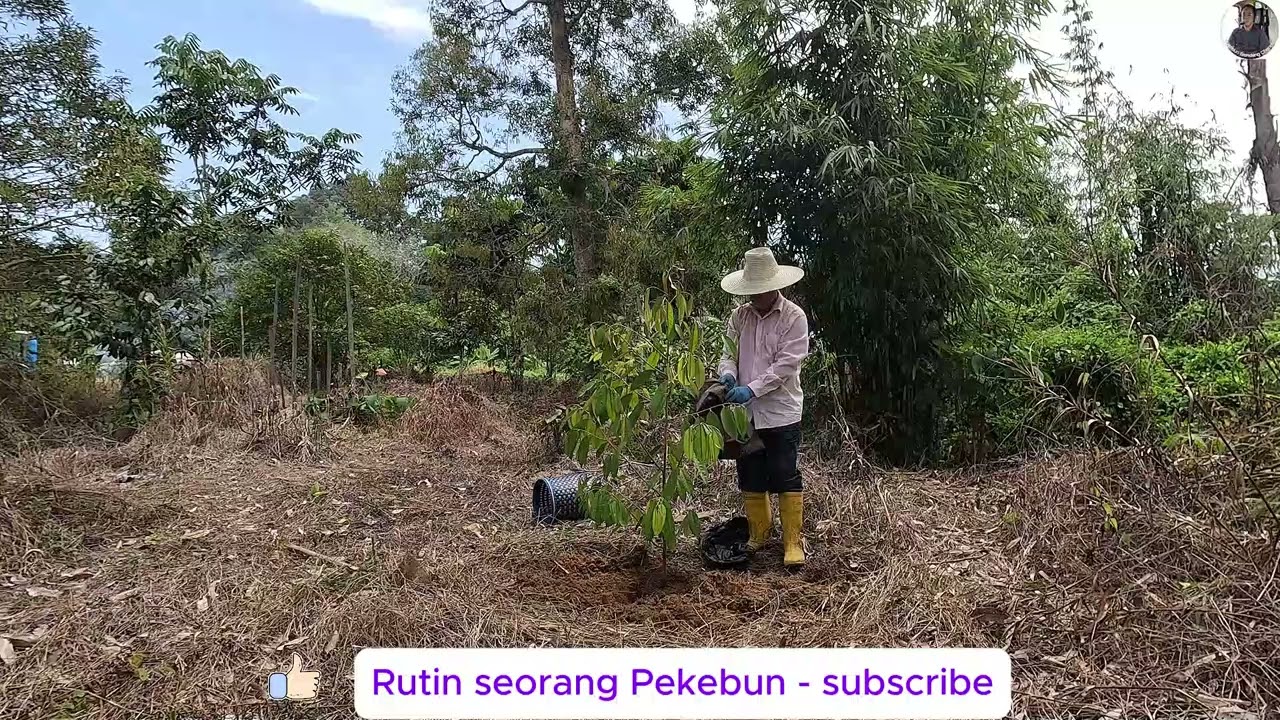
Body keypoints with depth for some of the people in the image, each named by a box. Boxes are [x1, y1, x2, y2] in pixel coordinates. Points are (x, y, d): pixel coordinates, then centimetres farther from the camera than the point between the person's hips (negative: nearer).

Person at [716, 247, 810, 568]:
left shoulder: (794, 317, -9)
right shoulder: (739, 316, 5)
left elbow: (786, 365, -16)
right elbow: (729, 353, 7)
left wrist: (751, 389, -25)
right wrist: (728, 375, -16)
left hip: (781, 412, -5)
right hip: (745, 412, 5)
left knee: (786, 479, 0)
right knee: (750, 478, 13)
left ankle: (793, 541, 12)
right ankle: (759, 532, 30)